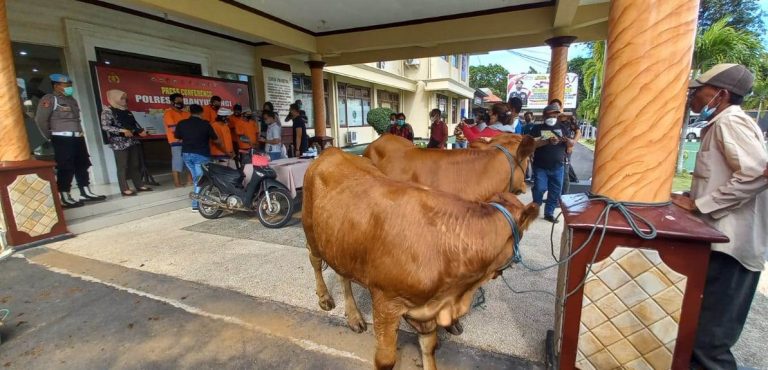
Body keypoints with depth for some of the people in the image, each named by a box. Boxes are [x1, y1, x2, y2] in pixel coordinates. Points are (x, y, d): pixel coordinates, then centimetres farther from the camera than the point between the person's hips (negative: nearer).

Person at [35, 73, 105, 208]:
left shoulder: (71, 100, 18)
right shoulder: (49, 99, -6)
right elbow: (40, 119, -11)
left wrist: (79, 133, 10)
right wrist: (50, 137, -4)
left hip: (77, 137, 8)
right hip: (62, 139, -8)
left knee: (82, 165, 10)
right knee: (66, 168, -6)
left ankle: (86, 193, 18)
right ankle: (64, 199, -1)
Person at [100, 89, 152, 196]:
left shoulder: (127, 111, 16)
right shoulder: (108, 111, -5)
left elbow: (134, 123, 23)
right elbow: (105, 126, -14)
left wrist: (141, 130, 5)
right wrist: (122, 131, -22)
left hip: (133, 141, 7)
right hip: (119, 143, -7)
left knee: (135, 165, 10)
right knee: (122, 166, -4)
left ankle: (139, 185, 17)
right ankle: (125, 189, -1)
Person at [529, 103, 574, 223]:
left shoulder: (563, 128, 8)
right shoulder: (537, 128, -2)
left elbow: (572, 144, 6)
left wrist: (567, 140, -17)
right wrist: (548, 141, -28)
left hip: (558, 167, 4)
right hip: (540, 166, -3)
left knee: (555, 191, 7)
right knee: (540, 189, -5)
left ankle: (549, 213, 20)